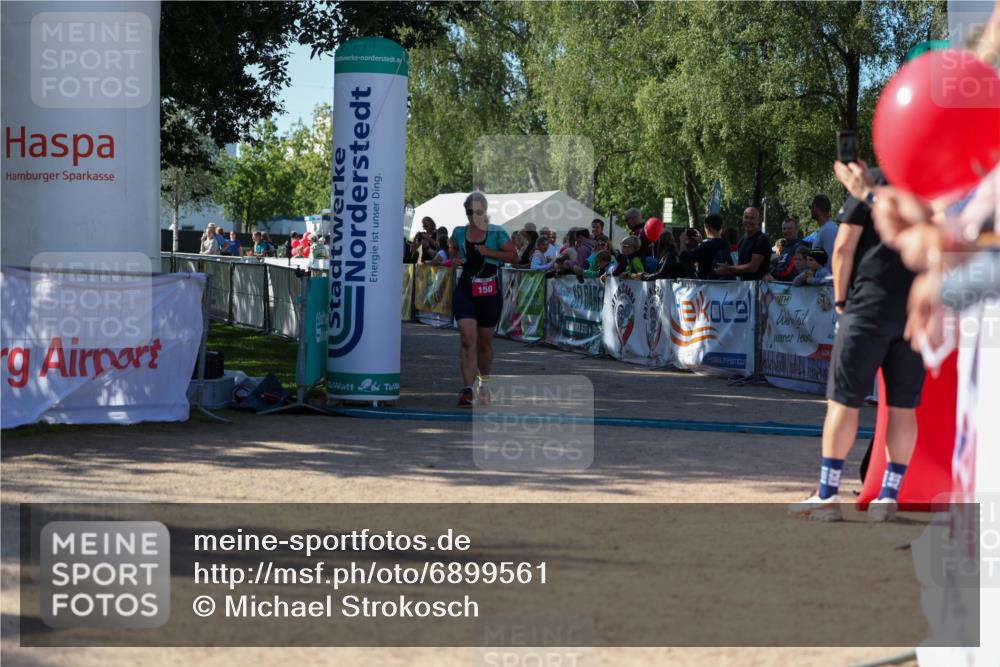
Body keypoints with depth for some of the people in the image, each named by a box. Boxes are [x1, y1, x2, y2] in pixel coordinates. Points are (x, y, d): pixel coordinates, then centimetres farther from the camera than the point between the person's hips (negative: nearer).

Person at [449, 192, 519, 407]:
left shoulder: (497, 233, -3)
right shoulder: (459, 233, 5)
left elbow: (514, 256, -3)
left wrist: (489, 252, -15)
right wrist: (454, 260, 1)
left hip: (489, 292, -1)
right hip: (465, 290, 1)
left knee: (484, 342, 12)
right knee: (468, 339, -15)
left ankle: (484, 381, 39)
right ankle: (467, 390, -21)